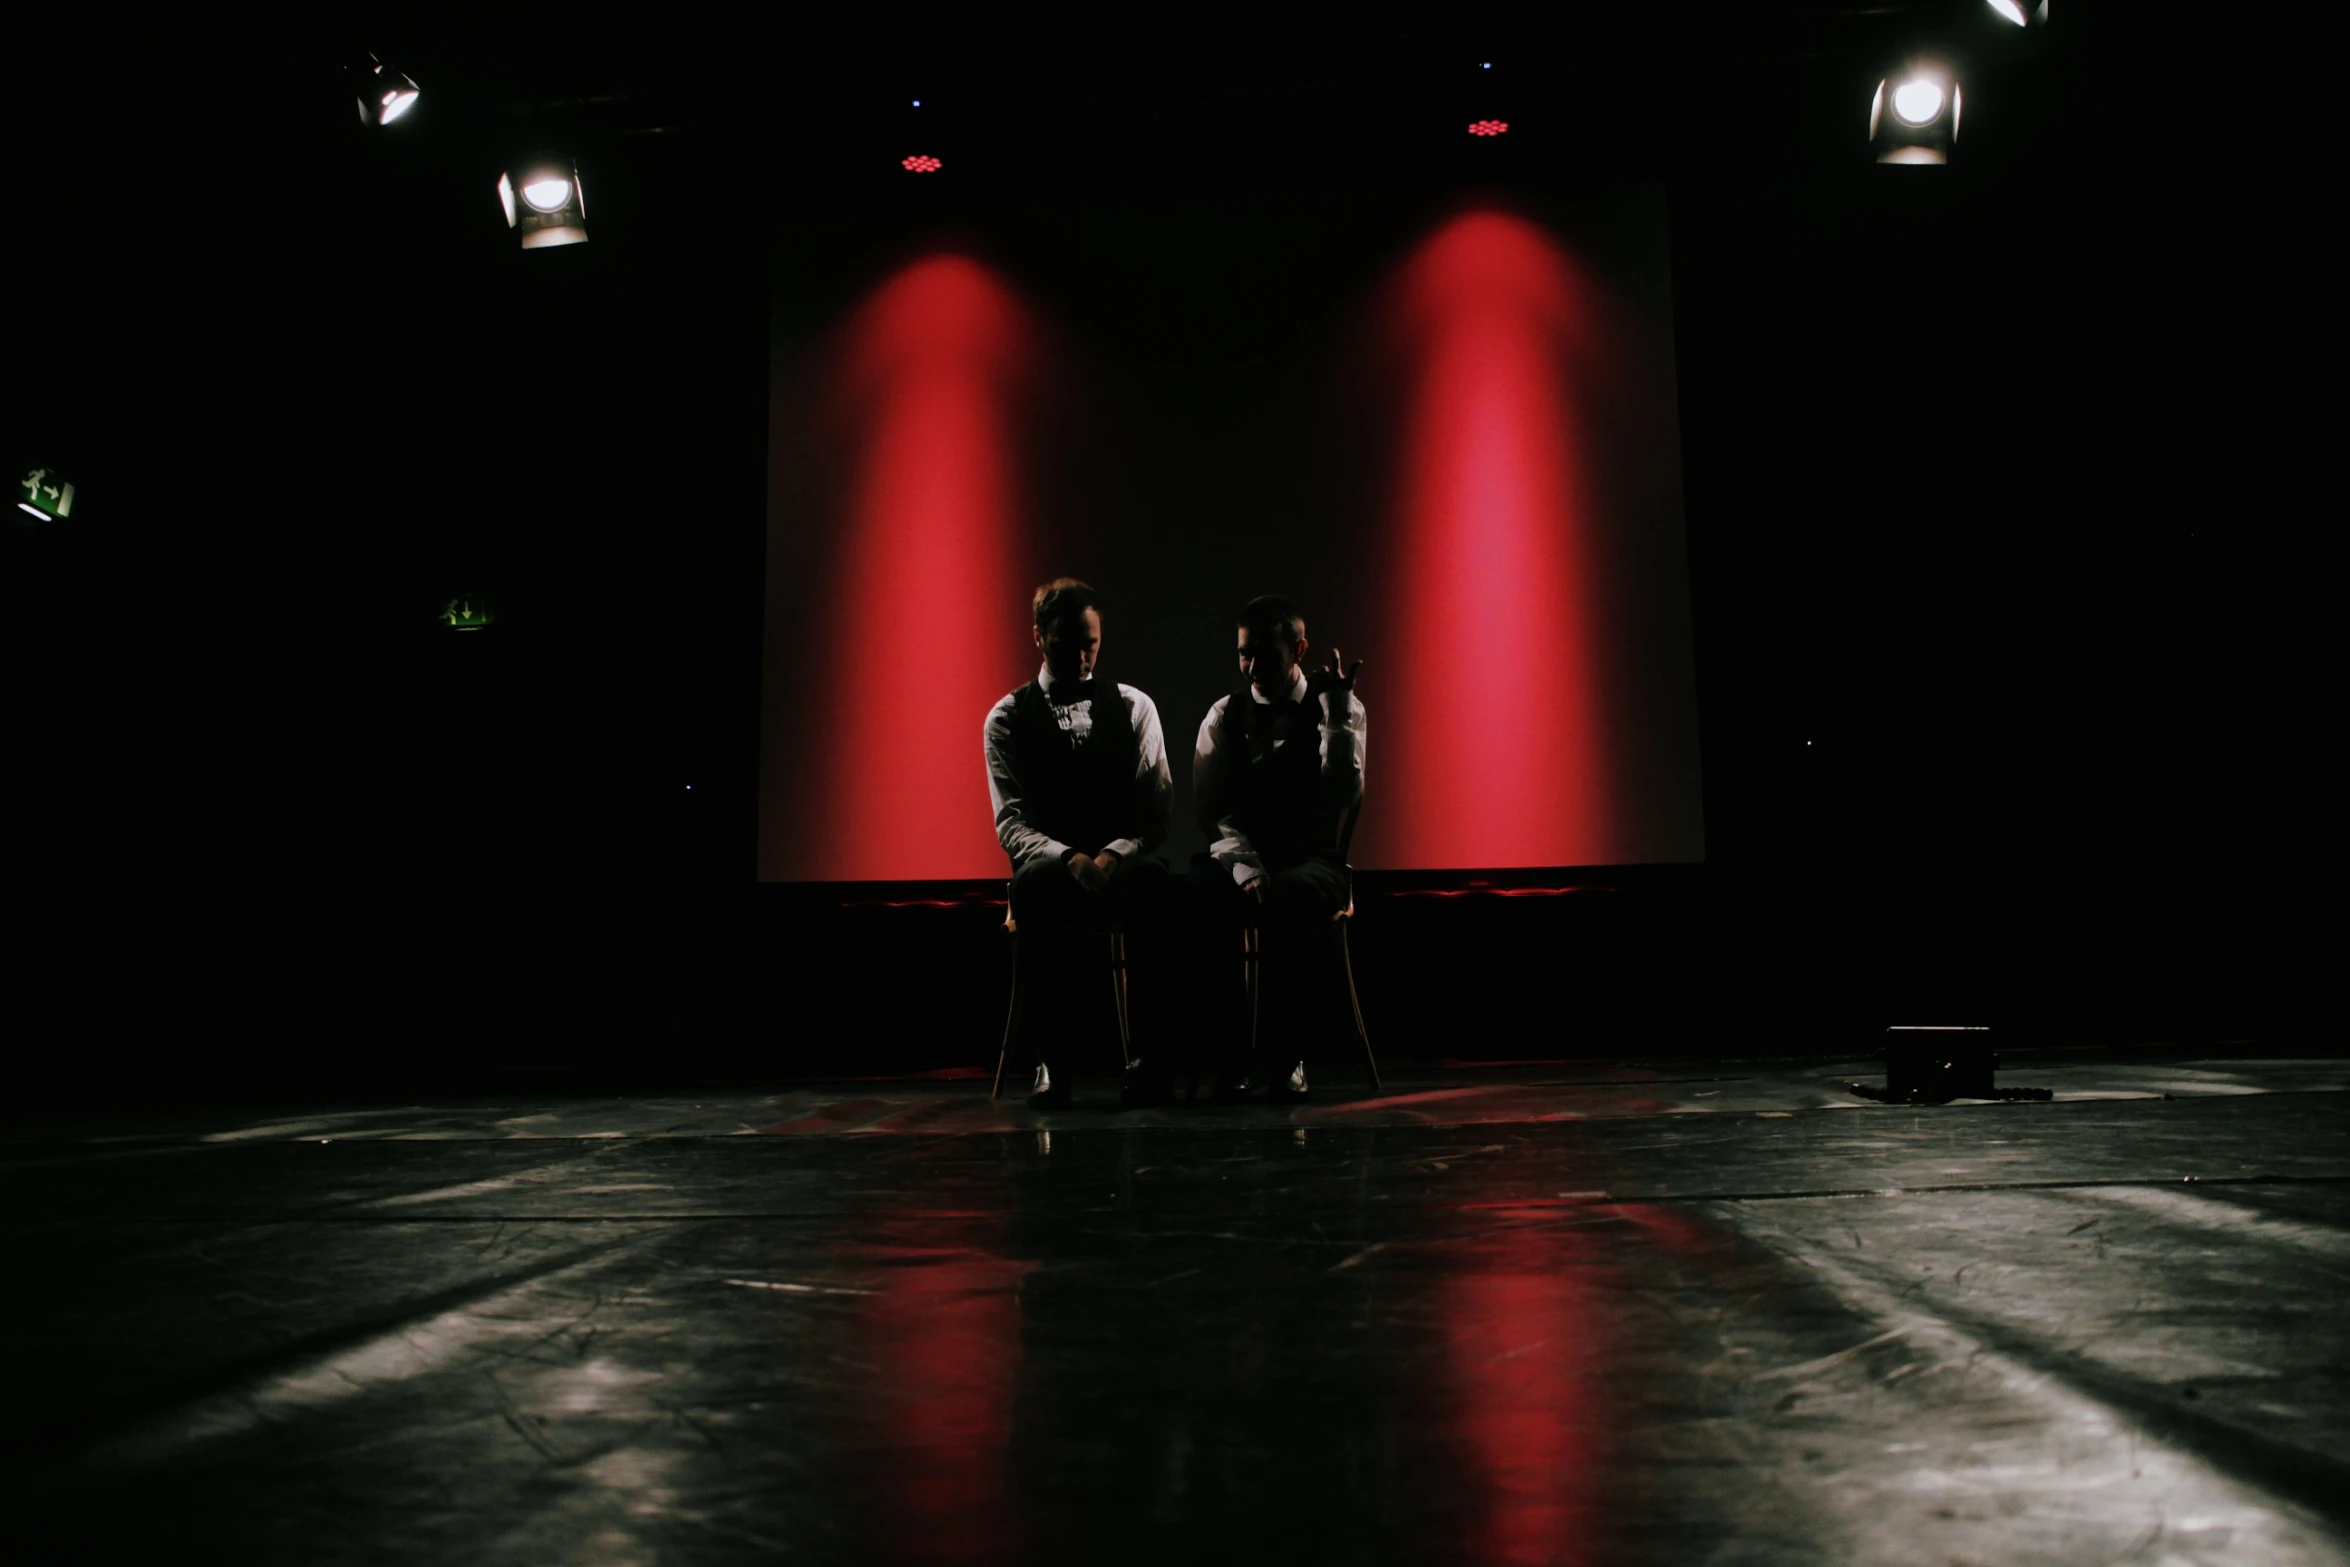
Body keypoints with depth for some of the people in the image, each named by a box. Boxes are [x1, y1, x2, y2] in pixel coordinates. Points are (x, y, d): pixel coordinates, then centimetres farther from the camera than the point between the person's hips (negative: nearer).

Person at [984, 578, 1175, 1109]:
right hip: (1049, 871, 0)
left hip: (1121, 868, 1)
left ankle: (1147, 1056, -32)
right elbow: (1011, 825, -3)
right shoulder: (1007, 718, 7)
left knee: (1153, 881, -37)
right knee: (1036, 883, -39)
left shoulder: (1135, 707, 11)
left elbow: (1157, 811, 2)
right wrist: (1070, 860, -23)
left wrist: (1114, 856, -19)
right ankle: (1048, 1061, -32)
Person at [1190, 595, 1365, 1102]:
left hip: (1310, 861, -2)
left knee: (1290, 899, -39)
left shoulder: (1339, 711, 3)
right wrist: (1244, 868, -18)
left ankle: (1285, 1054, -23)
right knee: (1194, 895, -34)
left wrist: (1337, 707, -17)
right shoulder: (1224, 715, 9)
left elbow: (1343, 797, -13)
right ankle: (1234, 1053, -24)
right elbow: (1213, 809, -1)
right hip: (1238, 857, 2)